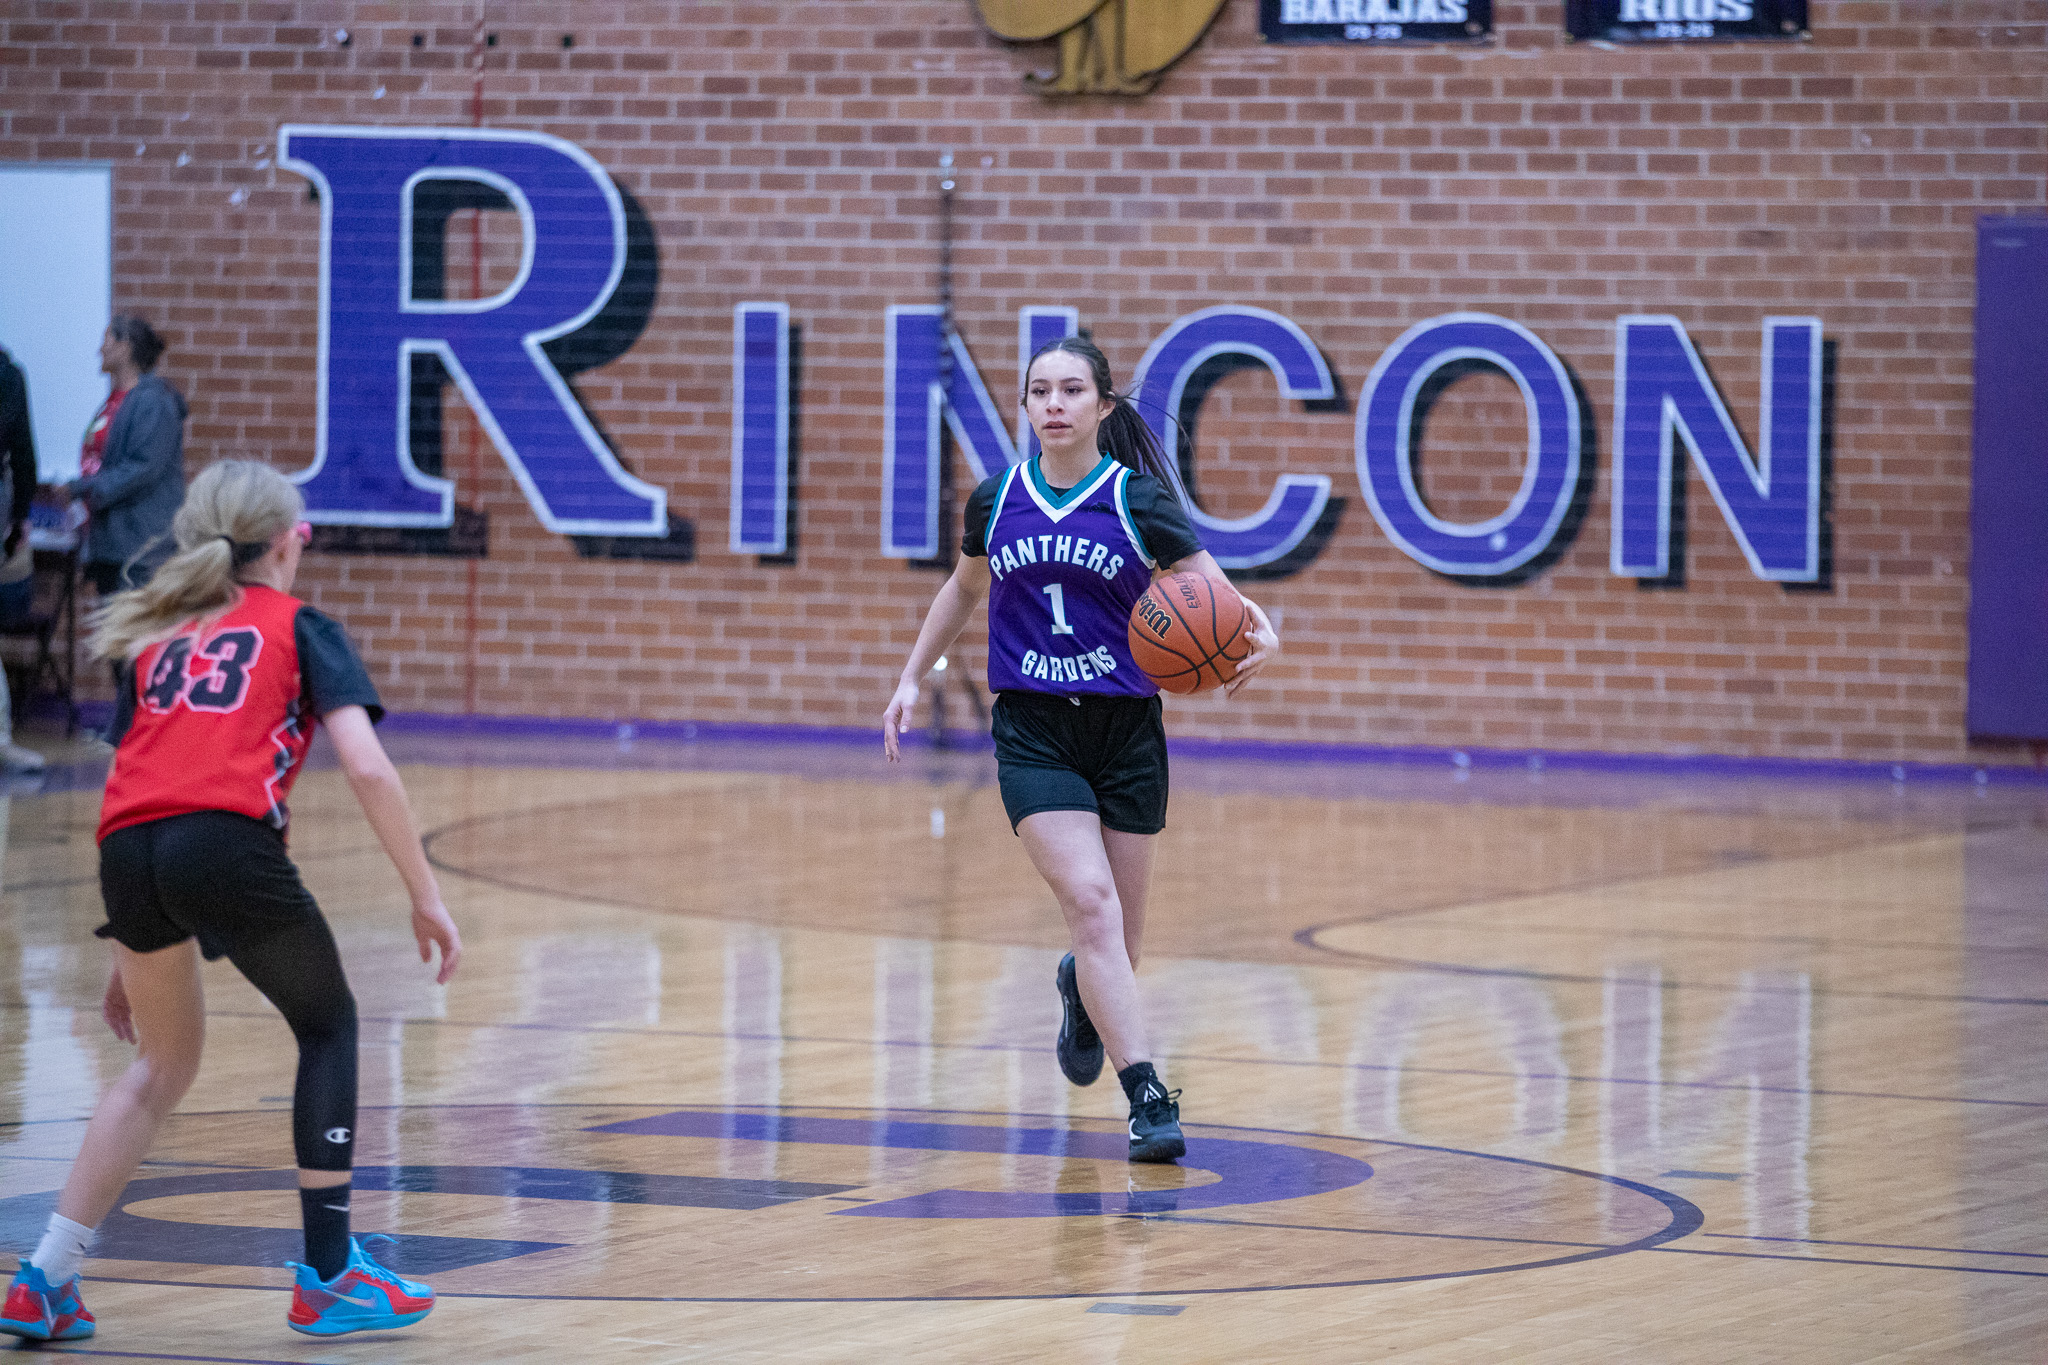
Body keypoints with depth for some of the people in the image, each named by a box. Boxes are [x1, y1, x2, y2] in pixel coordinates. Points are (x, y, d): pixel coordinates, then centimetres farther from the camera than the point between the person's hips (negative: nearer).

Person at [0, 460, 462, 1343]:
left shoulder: (155, 638, 31)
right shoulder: (299, 628, 18)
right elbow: (367, 769, 4)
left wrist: (133, 957, 33)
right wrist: (426, 896, 9)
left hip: (129, 852, 5)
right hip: (227, 841, -5)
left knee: (163, 1060, 25)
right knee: (327, 1027, 19)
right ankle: (328, 1273, 16)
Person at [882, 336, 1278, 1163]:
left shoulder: (1139, 498, -5)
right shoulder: (996, 501, 3)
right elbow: (964, 589, 23)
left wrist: (1260, 636, -28)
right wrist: (912, 678, 21)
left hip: (1126, 730, 0)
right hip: (1032, 731, 0)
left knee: (1120, 930, 10)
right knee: (1090, 903, -19)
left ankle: (1083, 997, 48)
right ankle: (1148, 1100, -21)